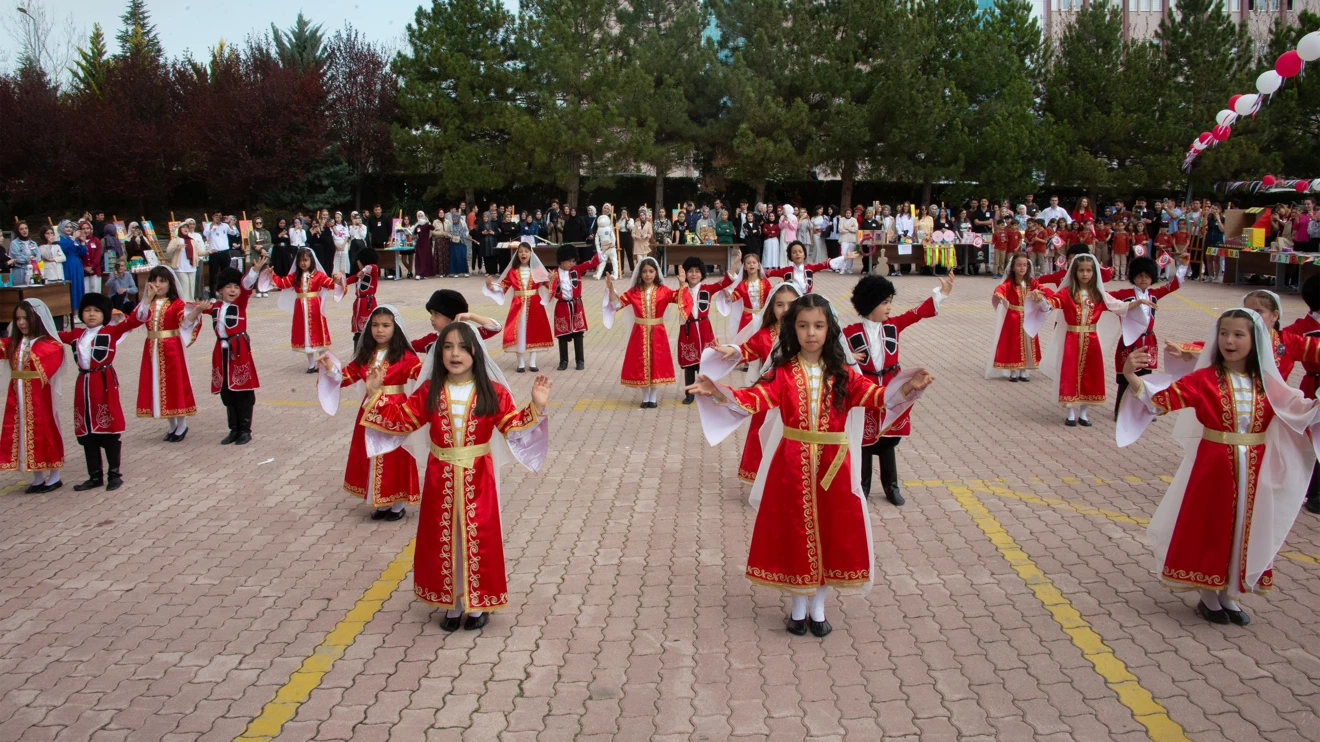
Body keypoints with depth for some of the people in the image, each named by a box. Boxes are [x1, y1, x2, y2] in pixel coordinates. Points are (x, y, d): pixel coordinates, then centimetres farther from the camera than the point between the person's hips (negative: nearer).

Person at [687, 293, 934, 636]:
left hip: (833, 465, 1)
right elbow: (755, 398, -17)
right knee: (795, 532, 9)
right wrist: (719, 393, -35)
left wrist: (907, 387, -27)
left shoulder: (841, 373, 0)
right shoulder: (783, 371, -4)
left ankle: (818, 606, 29)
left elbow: (875, 396, -8)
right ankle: (798, 607, 28)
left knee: (830, 531, 10)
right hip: (793, 464, -1)